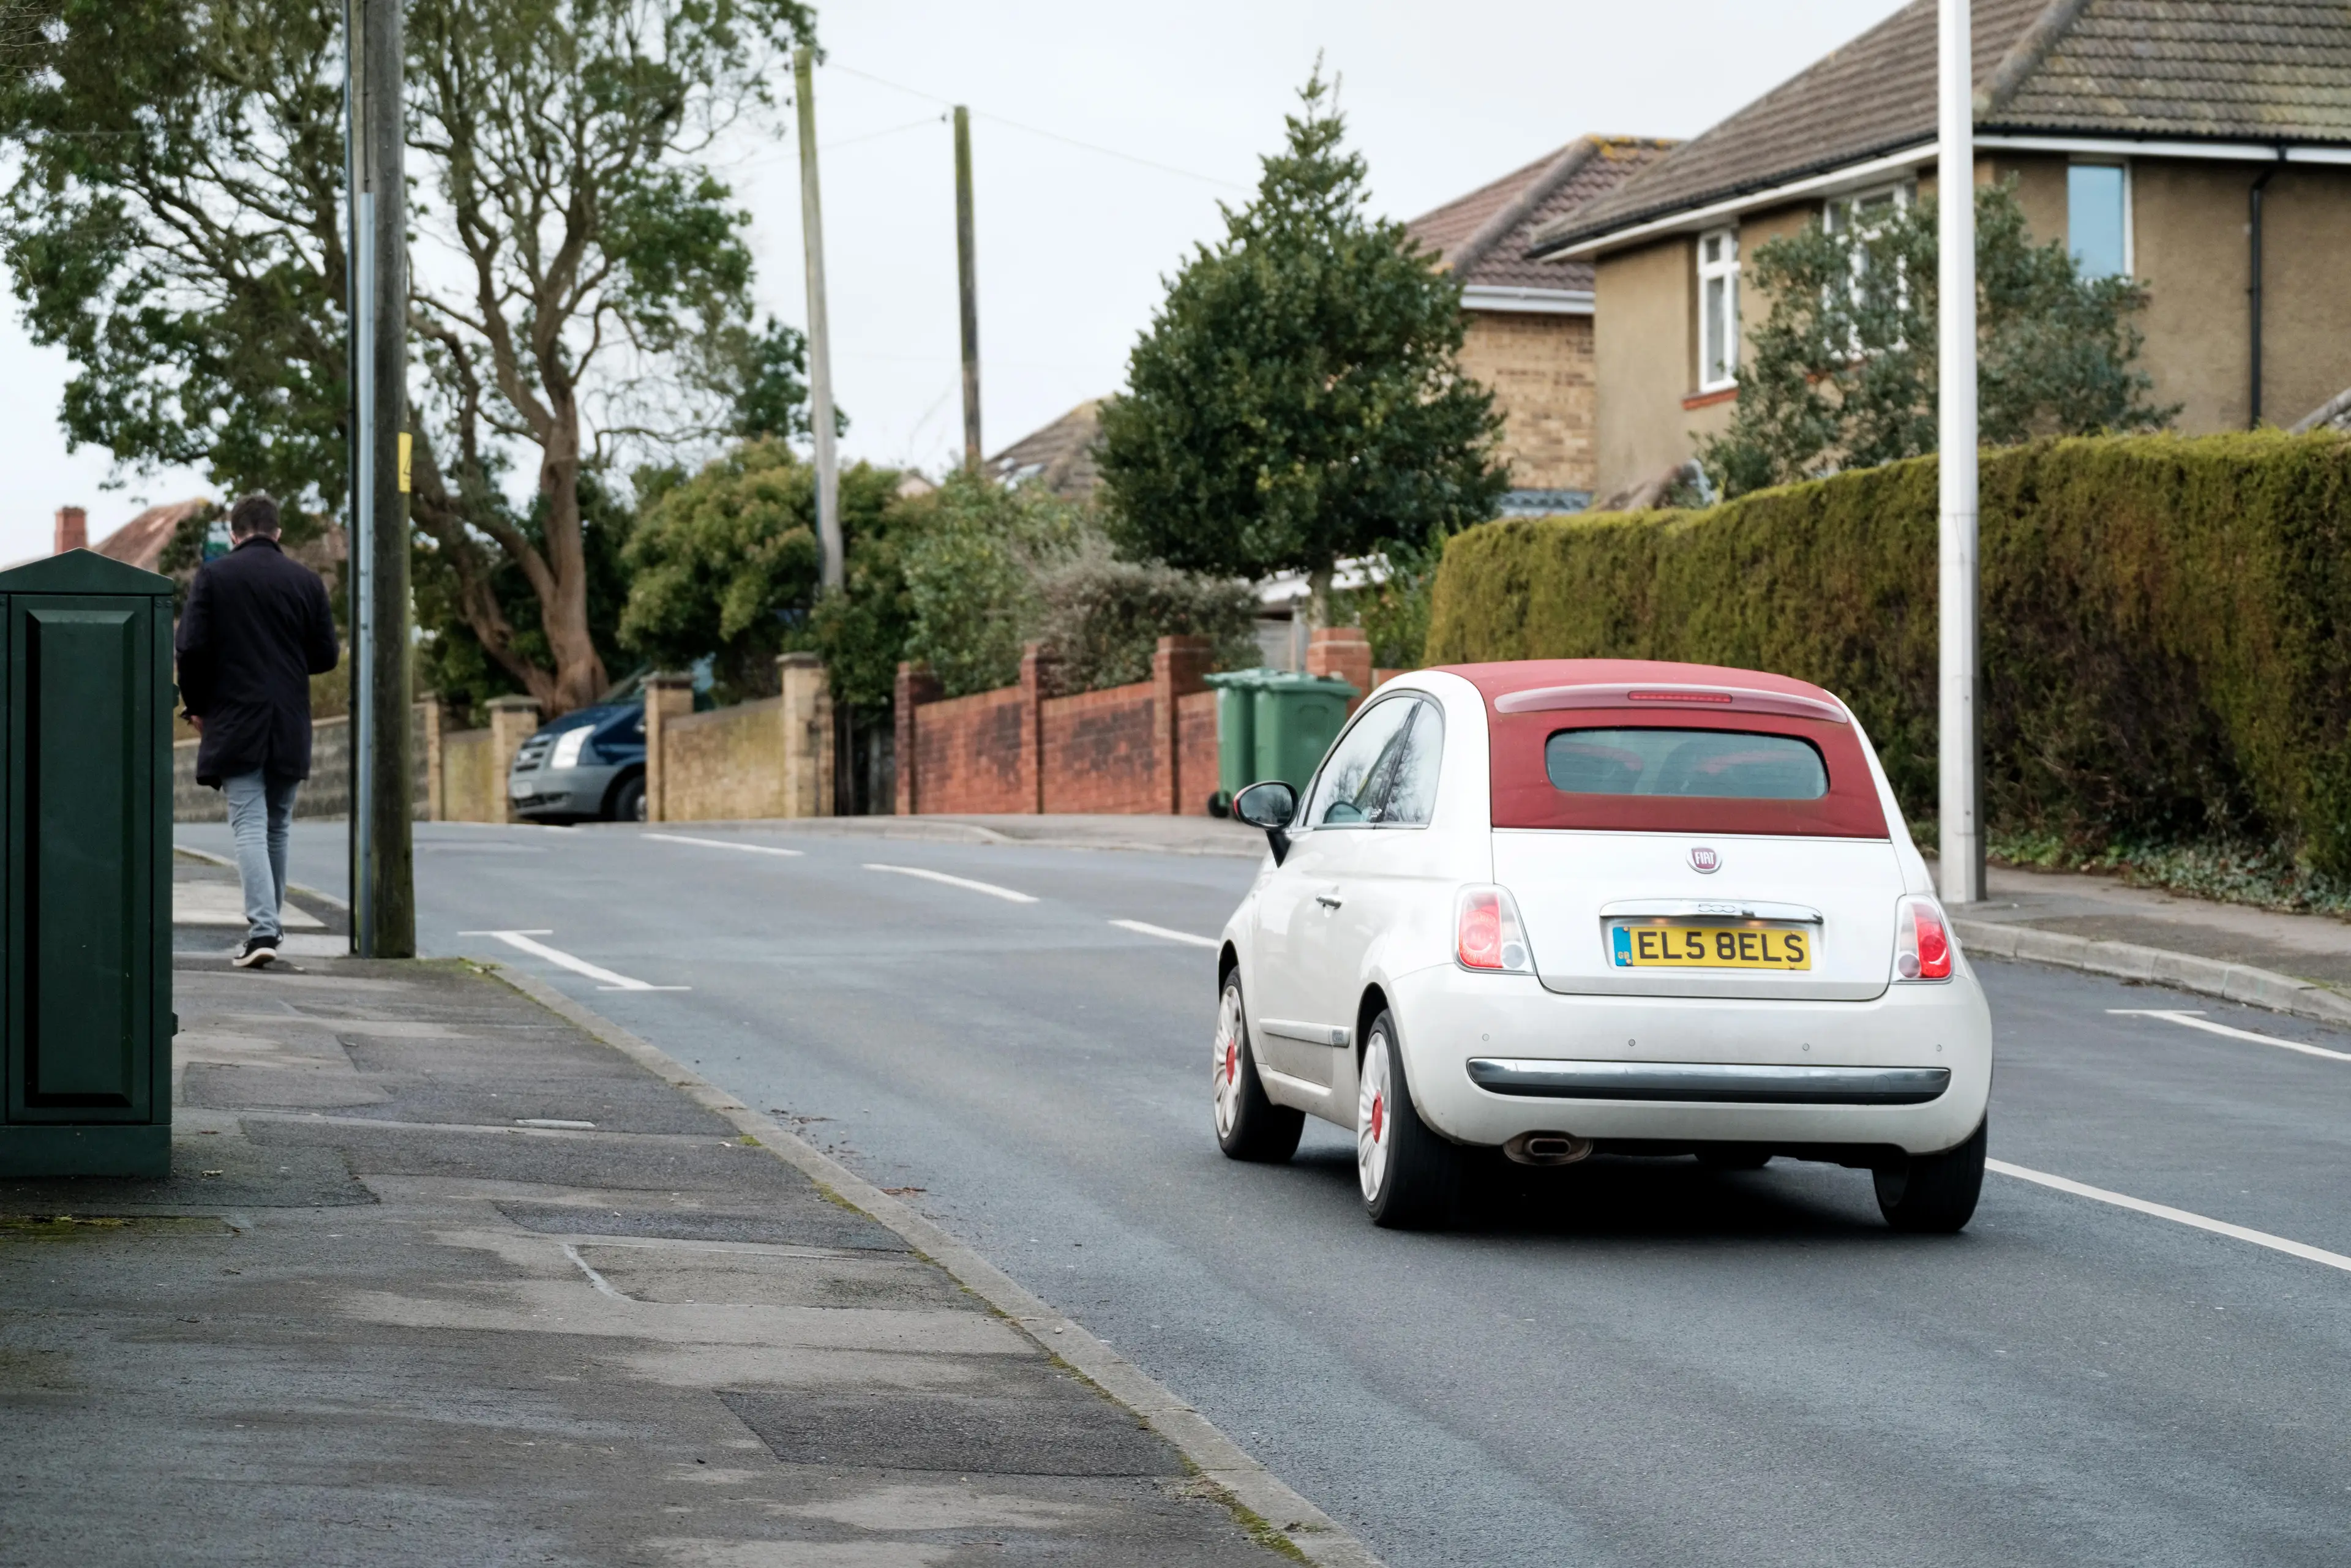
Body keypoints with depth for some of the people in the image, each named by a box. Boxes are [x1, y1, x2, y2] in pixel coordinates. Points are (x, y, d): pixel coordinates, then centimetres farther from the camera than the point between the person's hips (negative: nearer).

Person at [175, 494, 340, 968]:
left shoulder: (214, 576, -4)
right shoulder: (306, 581, 3)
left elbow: (190, 648, -10)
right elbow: (326, 656, 5)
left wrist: (196, 705, 5)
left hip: (234, 722, -3)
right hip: (290, 727, 3)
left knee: (249, 826, -6)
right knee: (277, 826, 17)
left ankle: (262, 929, -19)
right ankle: (269, 923, 25)